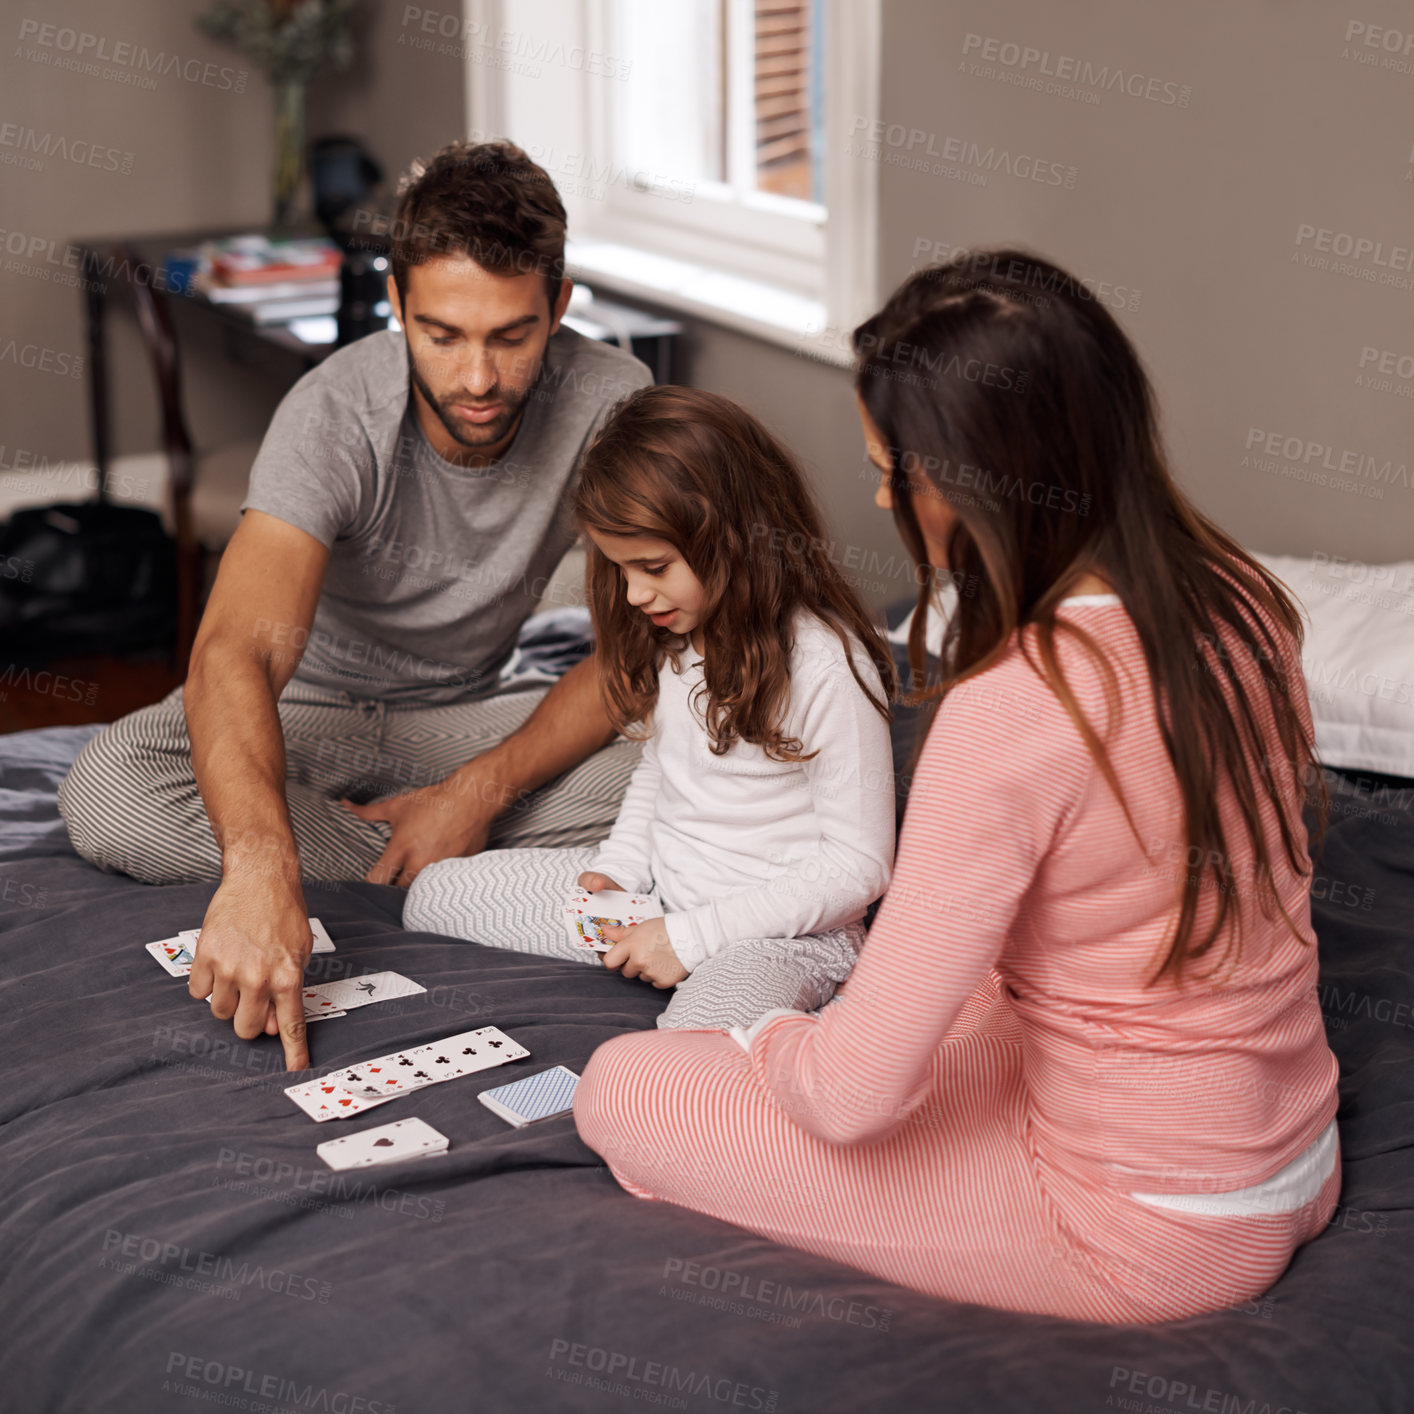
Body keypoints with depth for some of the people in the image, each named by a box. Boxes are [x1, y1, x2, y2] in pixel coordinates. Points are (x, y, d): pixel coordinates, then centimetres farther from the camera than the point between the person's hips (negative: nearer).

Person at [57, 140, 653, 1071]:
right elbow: (236, 654, -44)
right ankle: (426, 864, -16)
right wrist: (261, 864, -62)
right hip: (308, 709, -1)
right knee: (105, 796, -30)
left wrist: (483, 789, -28)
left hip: (466, 714, 1)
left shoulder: (611, 402, -21)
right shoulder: (335, 416, -29)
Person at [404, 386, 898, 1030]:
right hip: (655, 890, 8)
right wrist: (617, 868, 2)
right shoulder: (678, 631, 3)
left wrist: (689, 937, -19)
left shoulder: (829, 668, -22)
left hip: (781, 927, -8)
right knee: (432, 893, 7)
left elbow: (858, 868, -19)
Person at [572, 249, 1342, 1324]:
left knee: (622, 1089, -5)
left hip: (1151, 1236, -8)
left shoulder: (1012, 713, -30)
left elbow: (853, 1092, -27)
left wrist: (764, 1037, -3)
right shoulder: (1239, 599, -5)